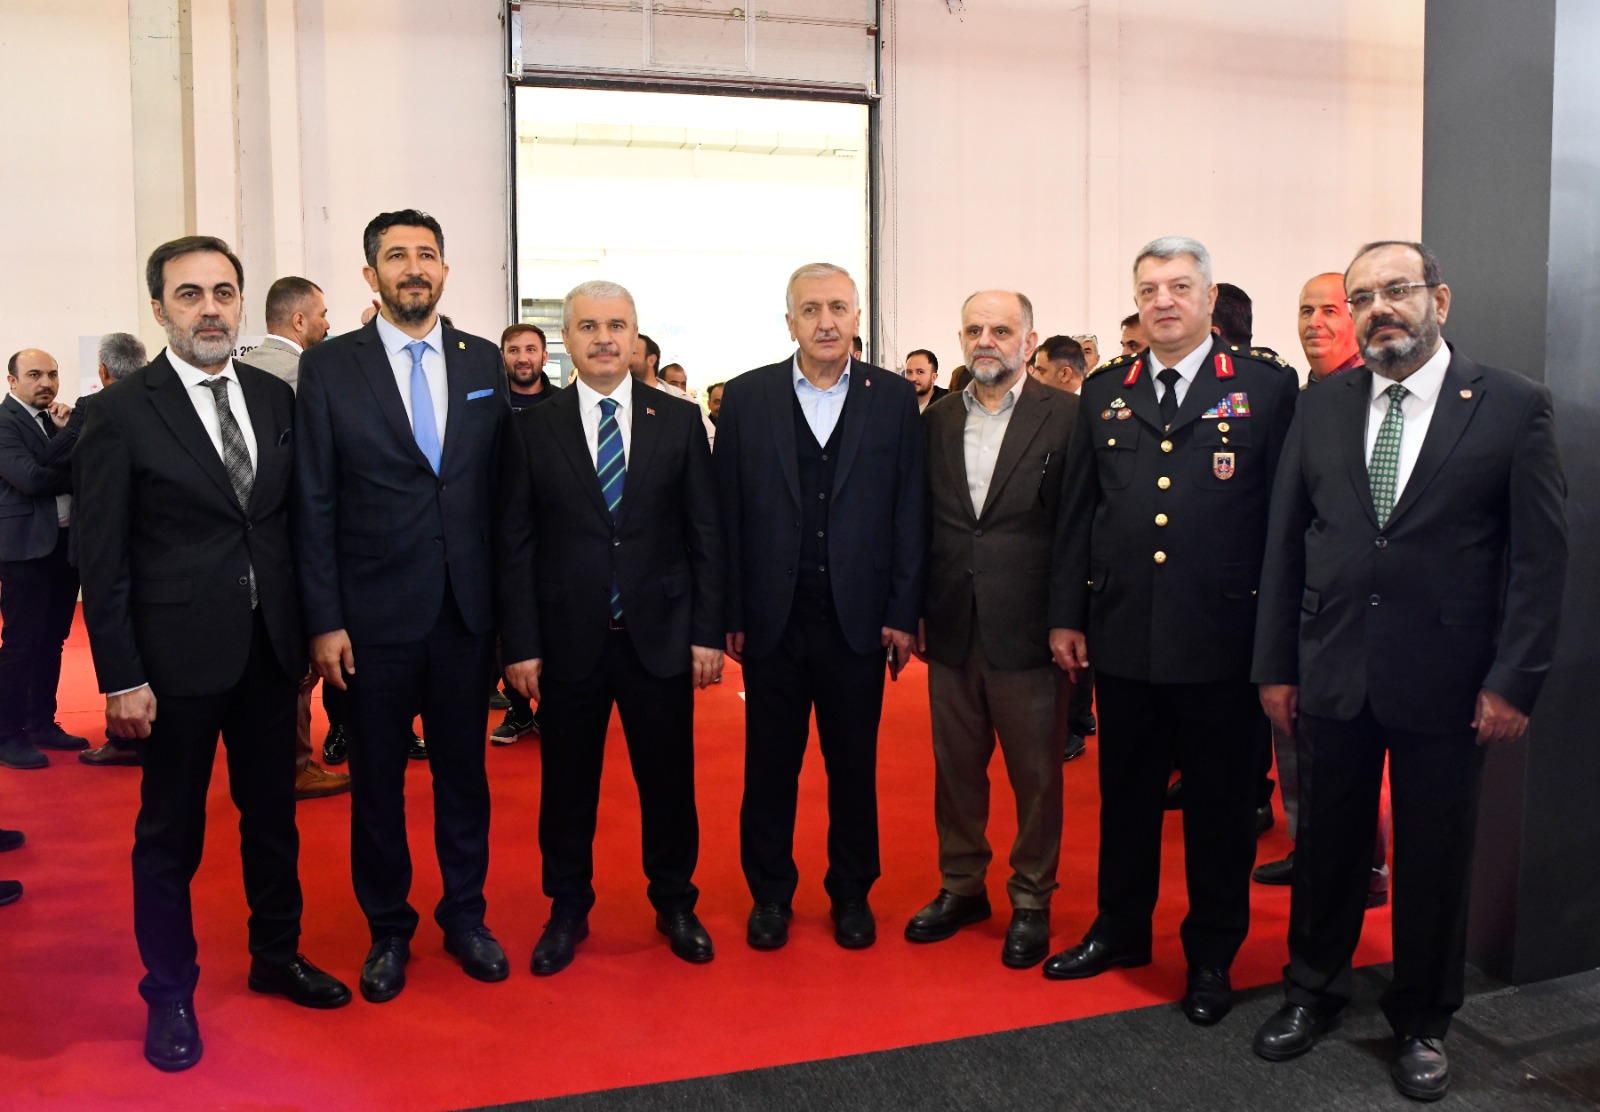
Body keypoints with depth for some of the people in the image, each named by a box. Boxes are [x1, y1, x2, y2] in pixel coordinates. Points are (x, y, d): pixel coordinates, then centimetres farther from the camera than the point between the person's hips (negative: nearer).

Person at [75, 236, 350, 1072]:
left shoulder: (275, 398, 5)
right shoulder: (121, 412, -7)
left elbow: (293, 521, 8)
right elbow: (102, 558, -8)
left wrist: (310, 629, 3)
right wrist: (121, 678, -11)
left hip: (270, 649, 4)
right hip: (179, 655, -4)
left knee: (273, 813, 16)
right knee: (170, 832, 10)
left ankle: (276, 957, 35)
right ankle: (169, 995, 27)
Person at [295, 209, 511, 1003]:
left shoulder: (484, 363, 5)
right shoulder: (329, 367, -2)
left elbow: (503, 489, 5)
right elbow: (315, 505, -4)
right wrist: (324, 621, -8)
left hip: (467, 610, 2)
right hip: (374, 614, -2)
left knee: (464, 771, 14)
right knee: (376, 780, 11)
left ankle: (465, 916, 32)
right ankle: (388, 930, 30)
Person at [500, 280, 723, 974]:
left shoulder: (679, 420, 2)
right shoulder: (534, 429, 2)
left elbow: (705, 532, 2)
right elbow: (516, 545, 1)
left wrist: (708, 631, -3)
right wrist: (521, 644, -3)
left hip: (661, 634, 0)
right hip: (569, 640, 0)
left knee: (669, 779, 10)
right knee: (568, 782, 11)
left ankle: (675, 903, 31)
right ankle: (568, 910, 31)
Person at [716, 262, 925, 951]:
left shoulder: (894, 398, 3)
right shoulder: (747, 397, 3)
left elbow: (908, 512, 2)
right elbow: (727, 511, 1)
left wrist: (903, 612, -2)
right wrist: (729, 613, -2)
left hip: (858, 616, 0)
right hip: (772, 616, 0)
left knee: (855, 764, 11)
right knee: (770, 764, 10)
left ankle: (852, 893, 28)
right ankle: (770, 894, 27)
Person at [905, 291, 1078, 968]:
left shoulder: (1064, 417, -5)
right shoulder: (937, 422, 9)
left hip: (1027, 627, -4)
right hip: (952, 630, 4)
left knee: (1036, 772, 8)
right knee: (956, 766, 15)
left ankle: (1031, 899, 25)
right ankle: (961, 886, 32)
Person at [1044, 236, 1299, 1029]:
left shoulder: (1266, 390, -2)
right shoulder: (1104, 393, 8)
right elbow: (1077, 513, 10)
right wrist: (1067, 614, 7)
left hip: (1221, 642, -3)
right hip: (1122, 636, 3)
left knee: (1219, 805, 11)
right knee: (1124, 793, 16)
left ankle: (1211, 955, 29)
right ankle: (1121, 928, 36)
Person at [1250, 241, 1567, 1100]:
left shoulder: (1513, 406, -4)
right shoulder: (1322, 407, 4)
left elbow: (1540, 555, -5)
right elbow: (1285, 542, 5)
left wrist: (1514, 682, -10)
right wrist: (1276, 664, 3)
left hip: (1445, 680, -2)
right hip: (1333, 671, 2)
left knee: (1434, 859, 11)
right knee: (1326, 842, 14)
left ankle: (1421, 1022, 31)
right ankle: (1313, 991, 35)